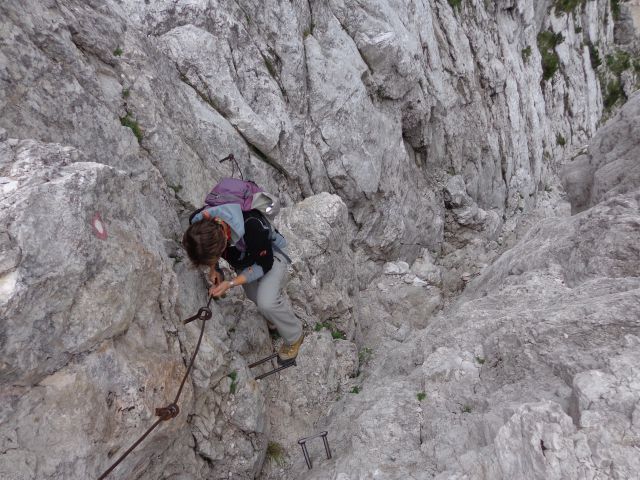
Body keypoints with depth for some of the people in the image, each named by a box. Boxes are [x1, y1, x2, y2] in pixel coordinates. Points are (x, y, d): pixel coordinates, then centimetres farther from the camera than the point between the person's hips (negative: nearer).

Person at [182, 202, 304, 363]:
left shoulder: (253, 227, -45)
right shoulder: (197, 222, -29)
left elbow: (264, 264, -26)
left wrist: (231, 283, -31)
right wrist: (213, 268, -16)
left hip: (268, 255, -6)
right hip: (243, 257, 6)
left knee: (266, 303, -23)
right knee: (255, 297, 13)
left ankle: (294, 337, 4)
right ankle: (278, 311, 46)